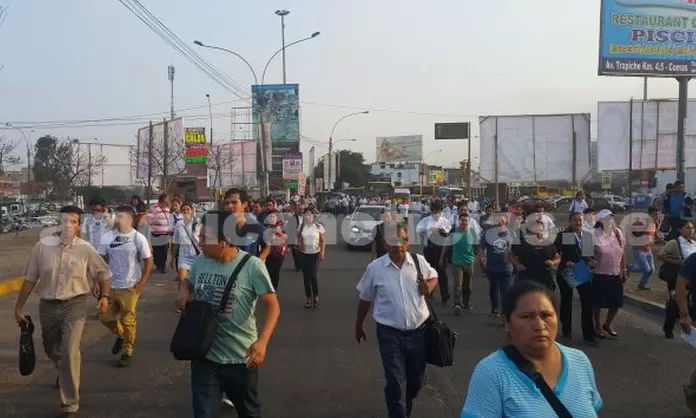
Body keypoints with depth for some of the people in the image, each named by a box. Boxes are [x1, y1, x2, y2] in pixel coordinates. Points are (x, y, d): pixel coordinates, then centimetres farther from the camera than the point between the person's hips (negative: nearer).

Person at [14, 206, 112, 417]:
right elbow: (30, 279, 3)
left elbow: (104, 274, 5)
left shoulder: (86, 249, -7)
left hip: (75, 305, -3)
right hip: (48, 306, 3)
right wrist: (19, 307, 6)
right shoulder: (42, 246, -5)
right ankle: (65, 373, 57)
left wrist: (104, 296, -10)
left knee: (69, 351, -13)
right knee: (52, 350, 21)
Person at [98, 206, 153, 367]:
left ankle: (127, 352, 21)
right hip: (110, 286, 4)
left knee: (127, 321, 4)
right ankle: (120, 334, 38)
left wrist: (141, 283, -9)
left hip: (130, 288, -3)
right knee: (105, 317, 9)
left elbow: (148, 261, -4)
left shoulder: (138, 238, -8)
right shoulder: (108, 237, 0)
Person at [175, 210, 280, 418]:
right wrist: (183, 292, -5)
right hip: (204, 356, 3)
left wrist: (262, 341, -32)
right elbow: (188, 281, 20)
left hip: (241, 359, -3)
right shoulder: (200, 261, -2)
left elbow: (272, 305, -18)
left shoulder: (252, 266, -18)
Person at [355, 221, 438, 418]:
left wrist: (429, 286, -9)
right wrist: (359, 326, 13)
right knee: (396, 383, -3)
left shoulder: (419, 261, -5)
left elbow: (433, 277, 15)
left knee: (416, 380, 18)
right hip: (390, 334, -3)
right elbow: (365, 299, 4)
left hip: (418, 331, 3)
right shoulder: (375, 268, -9)